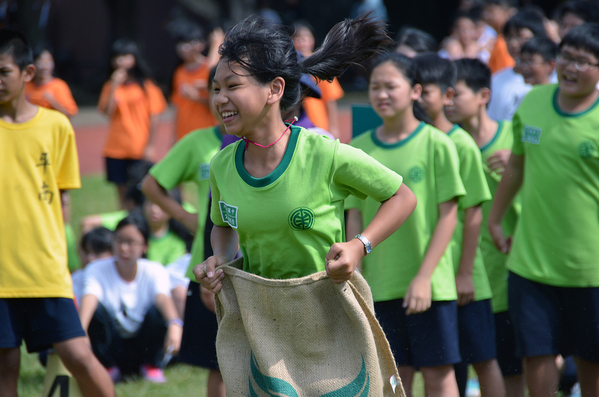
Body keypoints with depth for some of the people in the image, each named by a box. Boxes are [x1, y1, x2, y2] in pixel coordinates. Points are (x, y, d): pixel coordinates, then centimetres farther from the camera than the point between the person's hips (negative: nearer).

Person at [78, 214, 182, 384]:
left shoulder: (154, 271, -9)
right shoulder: (97, 270, -10)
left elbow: (163, 298, -30)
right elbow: (89, 298, -30)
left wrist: (175, 325, -51)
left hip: (144, 346, 0)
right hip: (113, 348, 0)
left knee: (156, 311, -28)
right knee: (96, 309, -27)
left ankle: (151, 365, -3)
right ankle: (108, 366, -4)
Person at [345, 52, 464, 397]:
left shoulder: (436, 144, -5)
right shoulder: (359, 148, 5)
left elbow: (448, 216, -6)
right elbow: (355, 219, 8)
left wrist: (424, 277, -12)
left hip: (430, 284, -3)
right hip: (380, 284, 3)